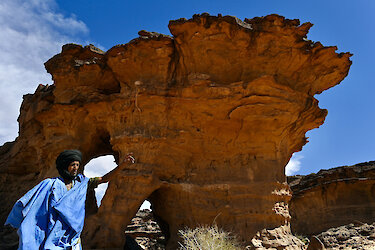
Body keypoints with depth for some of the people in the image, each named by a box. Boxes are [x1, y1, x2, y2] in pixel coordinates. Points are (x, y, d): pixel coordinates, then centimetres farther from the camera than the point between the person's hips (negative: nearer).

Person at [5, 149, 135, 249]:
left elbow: (104, 179, 5)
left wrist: (123, 164, -3)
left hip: (73, 238, 4)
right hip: (53, 238, -4)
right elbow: (25, 202, -3)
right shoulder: (50, 184, -4)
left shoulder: (81, 182, 6)